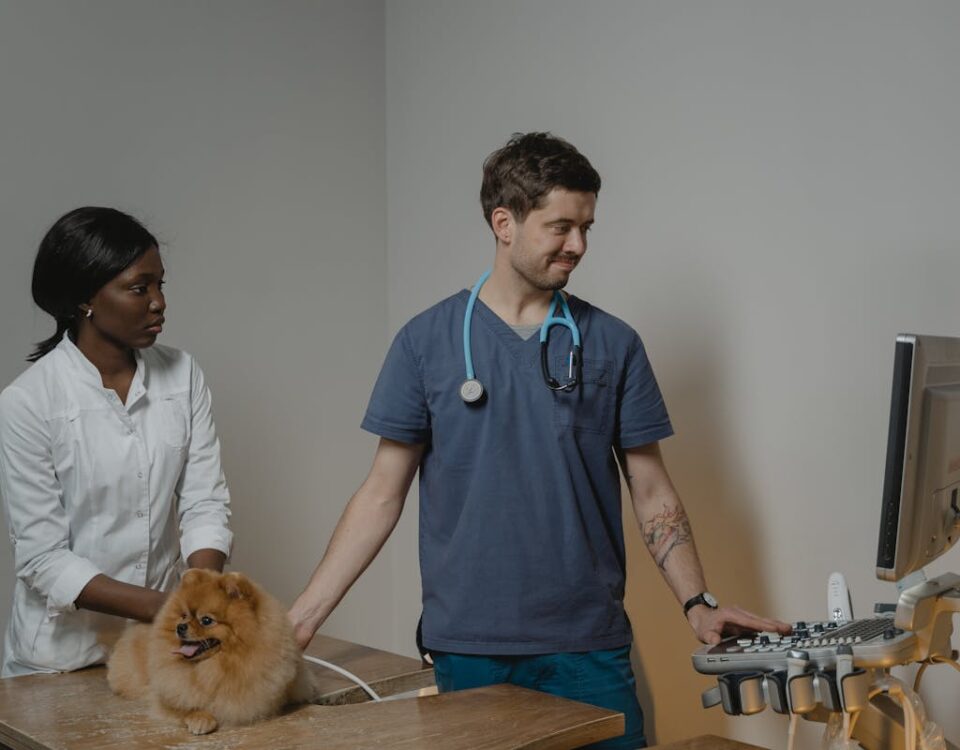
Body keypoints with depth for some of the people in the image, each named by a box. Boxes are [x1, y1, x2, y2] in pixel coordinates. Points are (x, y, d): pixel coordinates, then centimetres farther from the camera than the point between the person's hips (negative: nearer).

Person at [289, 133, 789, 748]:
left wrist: (698, 603, -8)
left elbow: (652, 494, 6)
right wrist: (303, 615, -4)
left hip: (588, 649, 1)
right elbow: (384, 494, 3)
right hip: (467, 651, 0)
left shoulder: (613, 344, 3)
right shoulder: (427, 341, 1)